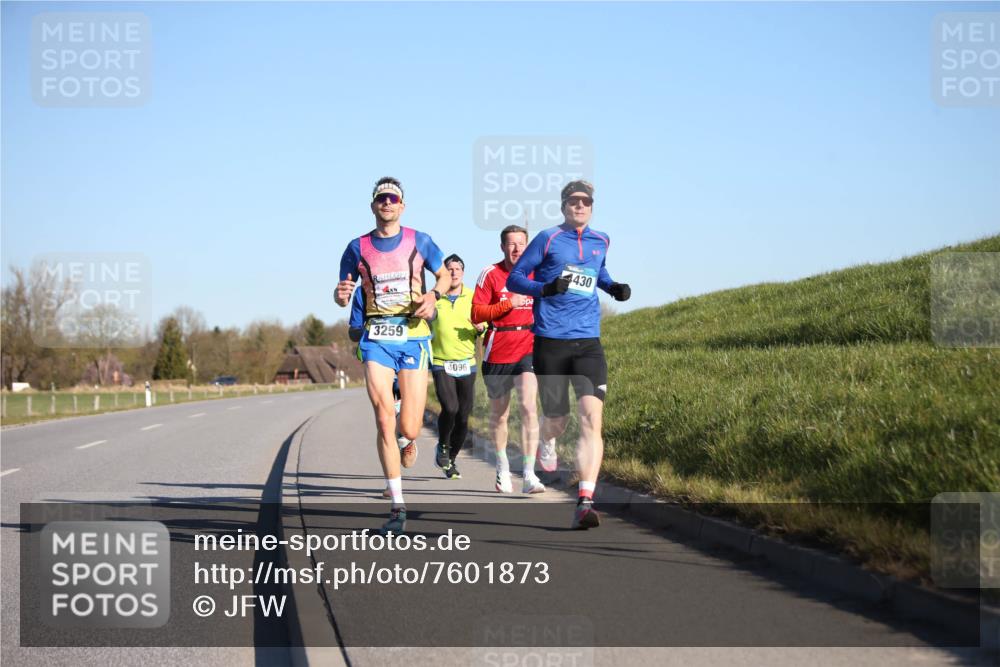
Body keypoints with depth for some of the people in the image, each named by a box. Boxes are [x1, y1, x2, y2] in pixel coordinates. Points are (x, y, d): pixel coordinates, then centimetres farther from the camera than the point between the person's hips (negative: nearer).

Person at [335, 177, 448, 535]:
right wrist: (341, 294, -12)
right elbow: (342, 295, 12)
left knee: (409, 429, -5)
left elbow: (444, 274, 16)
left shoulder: (419, 241, 5)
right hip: (376, 338, 0)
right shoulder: (358, 247, 7)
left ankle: (406, 438, 37)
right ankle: (397, 508, -7)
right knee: (384, 421, -12)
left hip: (414, 337, 0)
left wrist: (433, 295, -5)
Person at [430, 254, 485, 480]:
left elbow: (485, 325, 7)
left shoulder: (473, 298, 4)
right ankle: (442, 446, 6)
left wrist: (481, 328, -14)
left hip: (467, 364, 2)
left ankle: (451, 460, 23)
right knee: (450, 408, -21)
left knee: (463, 417, 3)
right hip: (441, 363, -2)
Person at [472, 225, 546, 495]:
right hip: (497, 351, 0)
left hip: (528, 349, 0)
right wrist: (508, 304, -17)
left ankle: (529, 475, -20)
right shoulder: (490, 274, -1)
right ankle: (503, 467, 35)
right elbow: (476, 313, -6)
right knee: (499, 413, 12)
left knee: (528, 406, -18)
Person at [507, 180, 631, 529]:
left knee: (592, 417, -17)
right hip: (550, 342, -2)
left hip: (588, 343, 2)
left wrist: (613, 287, 14)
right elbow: (514, 279, 1)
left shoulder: (600, 241, 14)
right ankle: (545, 445, 46)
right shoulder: (548, 239, 1)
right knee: (556, 422, 6)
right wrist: (545, 288, -17)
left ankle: (584, 501, -23)